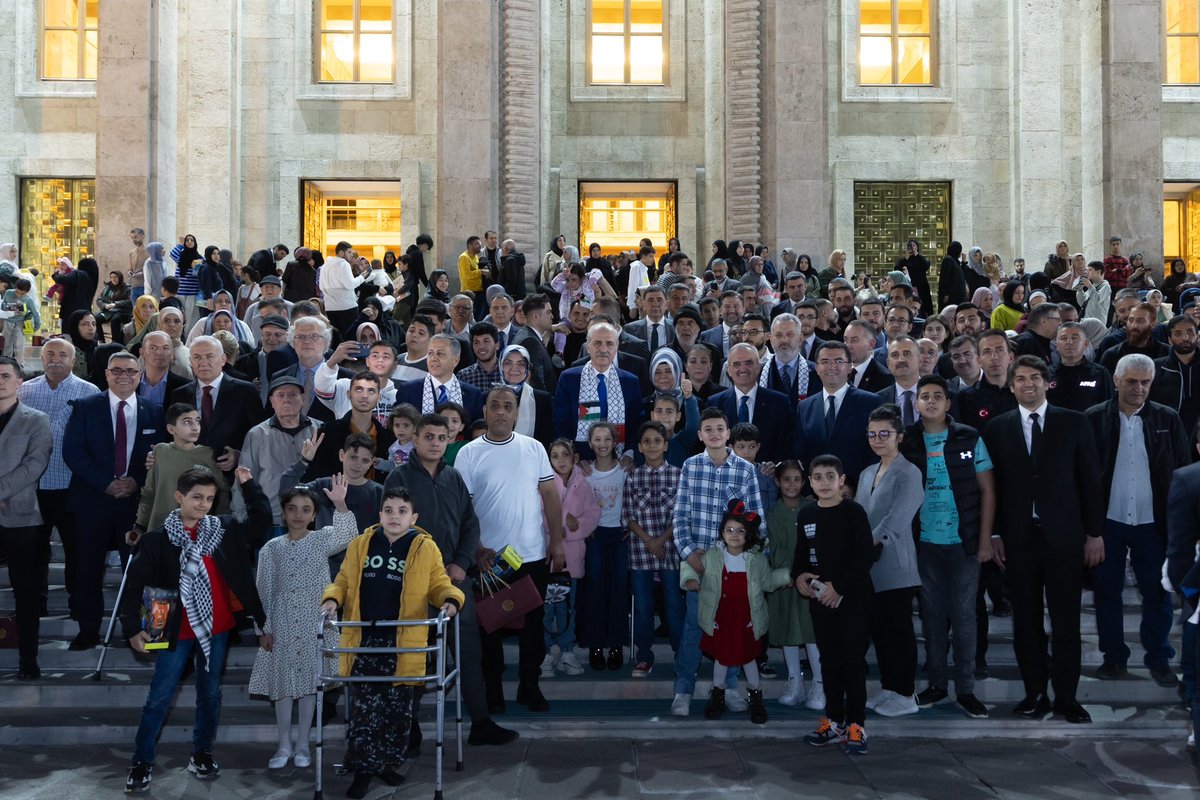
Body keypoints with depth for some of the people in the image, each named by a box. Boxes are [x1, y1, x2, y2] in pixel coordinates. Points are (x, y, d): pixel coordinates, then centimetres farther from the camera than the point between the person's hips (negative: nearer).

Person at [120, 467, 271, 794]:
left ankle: (202, 754, 30)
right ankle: (142, 763, 15)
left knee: (210, 693, 15)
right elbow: (135, 584, -6)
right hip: (178, 630, -3)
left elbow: (262, 520, 6)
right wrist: (133, 629, -12)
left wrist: (248, 484, -1)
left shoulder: (225, 530, 0)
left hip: (218, 627, 3)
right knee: (159, 698, 3)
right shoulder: (158, 539, -7)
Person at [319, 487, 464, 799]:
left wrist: (451, 599, -16)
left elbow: (439, 585, 5)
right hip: (364, 640, 1)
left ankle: (389, 763, 25)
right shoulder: (360, 545, 7)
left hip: (403, 644, -1)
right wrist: (332, 599, -7)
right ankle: (363, 769, 12)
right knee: (362, 707, 0)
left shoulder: (426, 548, 0)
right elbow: (343, 581, 13)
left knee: (398, 708, 8)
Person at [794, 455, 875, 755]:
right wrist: (798, 576, -3)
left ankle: (856, 725, 6)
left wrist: (839, 586, -17)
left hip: (853, 598, -5)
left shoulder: (853, 511, -8)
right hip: (820, 599, 5)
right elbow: (802, 553, 18)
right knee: (829, 660, 11)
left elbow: (866, 554, -13)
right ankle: (834, 721, 21)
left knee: (853, 660, -3)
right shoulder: (805, 516, 9)